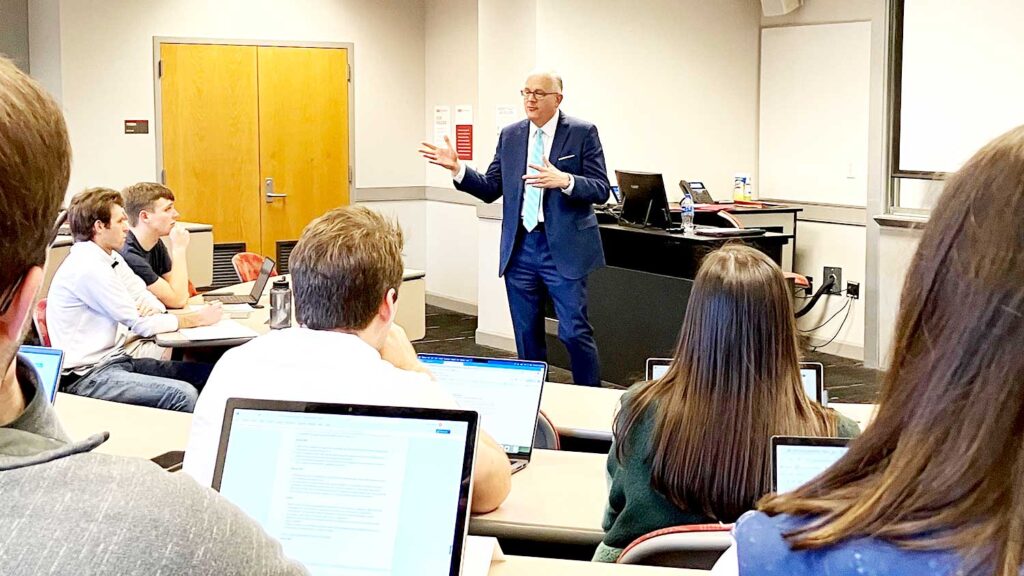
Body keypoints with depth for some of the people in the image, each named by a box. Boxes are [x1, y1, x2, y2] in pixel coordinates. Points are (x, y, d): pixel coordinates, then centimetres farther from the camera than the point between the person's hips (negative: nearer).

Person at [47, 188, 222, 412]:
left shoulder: (112, 259, 12)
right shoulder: (88, 267, -17)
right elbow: (141, 325, -15)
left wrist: (154, 307, -8)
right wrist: (197, 319, -6)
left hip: (116, 359, 9)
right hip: (88, 376, -9)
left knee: (205, 373, 0)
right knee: (183, 395, -27)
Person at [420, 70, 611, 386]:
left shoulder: (583, 133, -3)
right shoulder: (510, 135, 10)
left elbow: (601, 190, -8)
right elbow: (491, 189, 10)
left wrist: (564, 180, -25)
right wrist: (457, 168, -5)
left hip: (563, 247, -4)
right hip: (519, 247, 5)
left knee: (574, 331, -5)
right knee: (527, 334, 10)